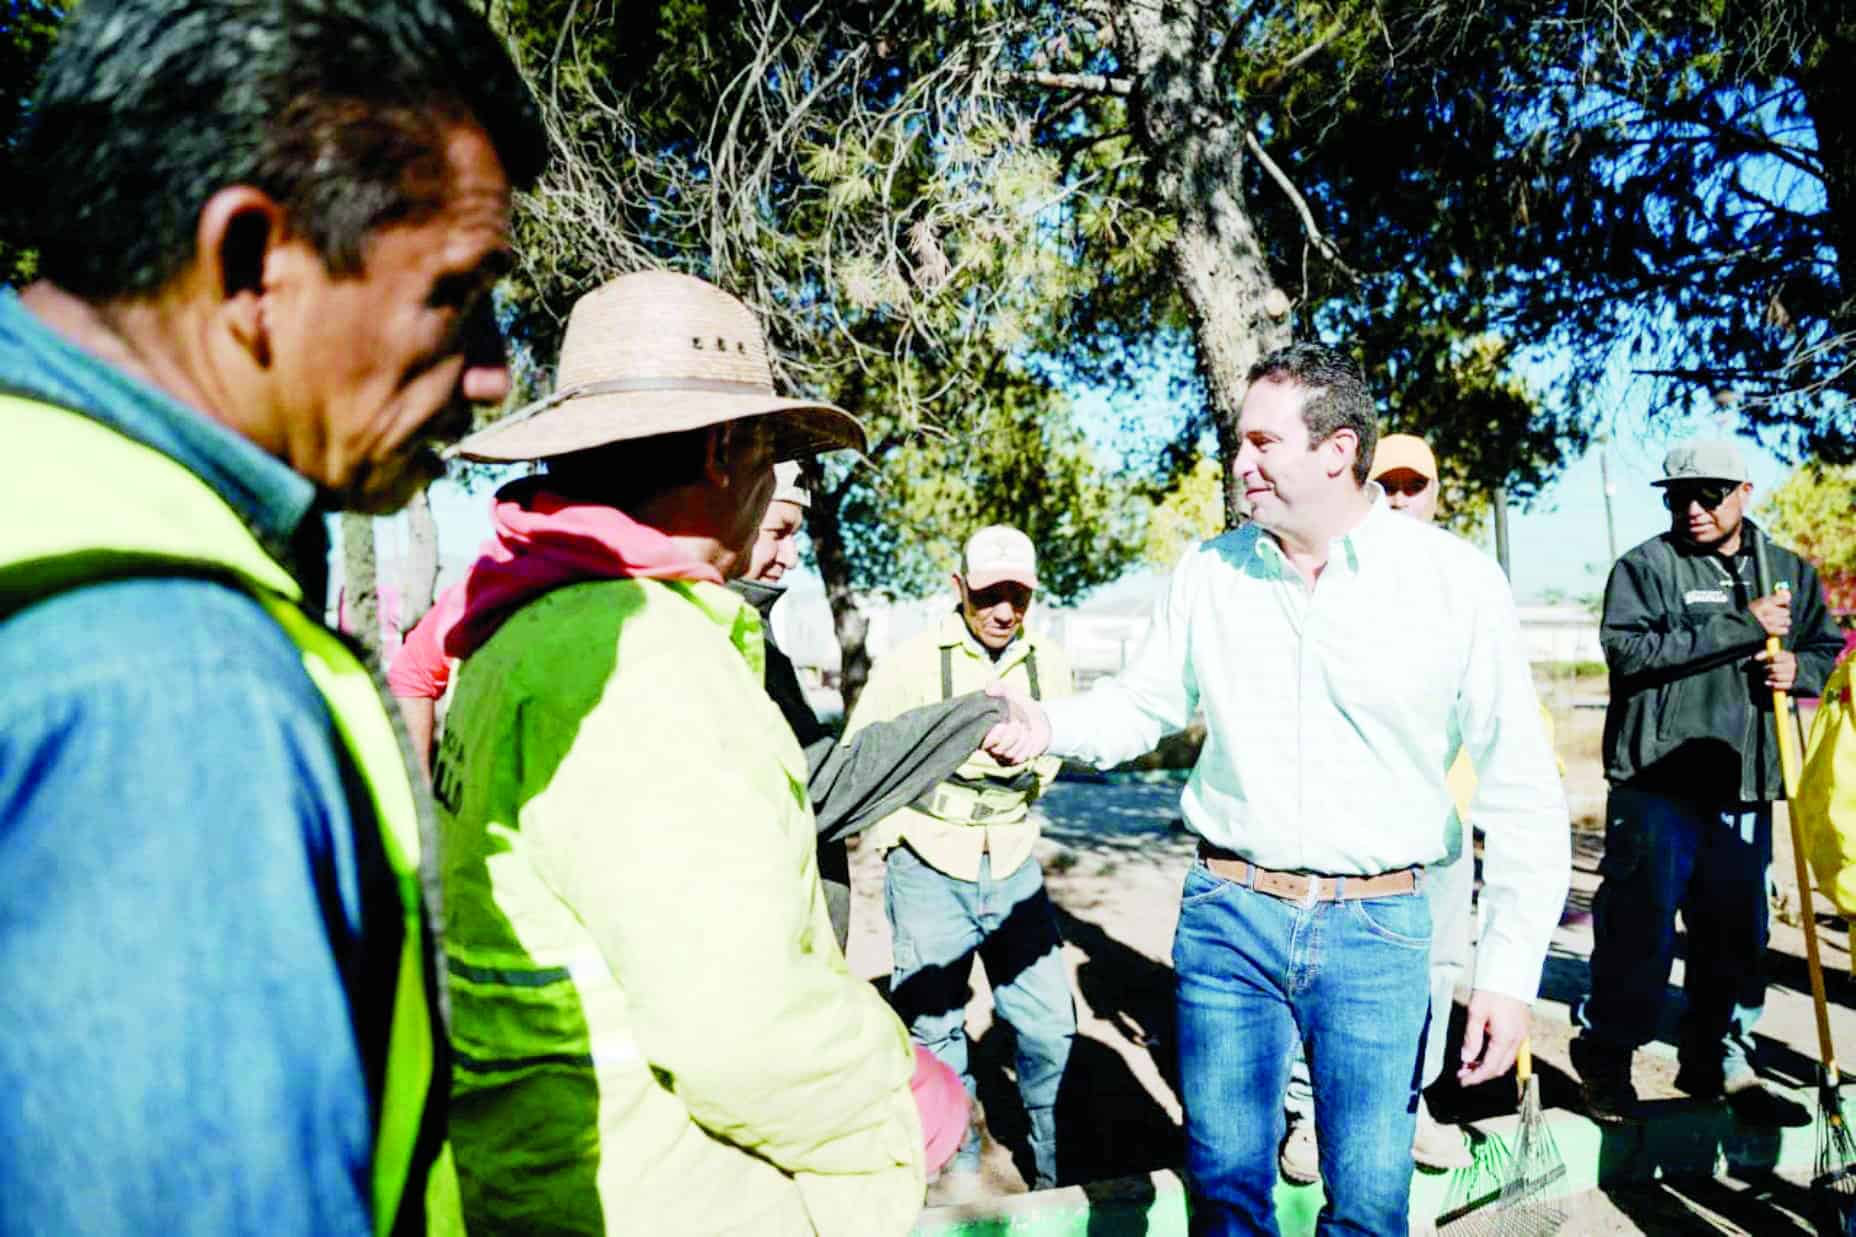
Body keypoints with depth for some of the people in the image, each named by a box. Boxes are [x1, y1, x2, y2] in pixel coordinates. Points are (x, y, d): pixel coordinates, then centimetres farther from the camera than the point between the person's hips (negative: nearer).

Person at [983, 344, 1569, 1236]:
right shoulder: (1207, 572, 0)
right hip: (1226, 914, 2)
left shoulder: (1457, 581, -8)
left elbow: (1521, 789, -4)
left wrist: (1509, 965, -7)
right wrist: (1047, 725, -12)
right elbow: (1141, 703, 9)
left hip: (1376, 928, -2)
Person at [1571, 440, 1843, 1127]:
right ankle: (1604, 1057, 14)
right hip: (1657, 782, -5)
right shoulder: (1646, 566, -2)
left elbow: (1830, 652, 23)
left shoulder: (1790, 573, 14)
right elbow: (1628, 650, -16)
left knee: (1735, 935, 12)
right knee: (1640, 928, -2)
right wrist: (1742, 627, -18)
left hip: (1744, 788, 5)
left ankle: (1719, 1062, 27)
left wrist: (1798, 668, -1)